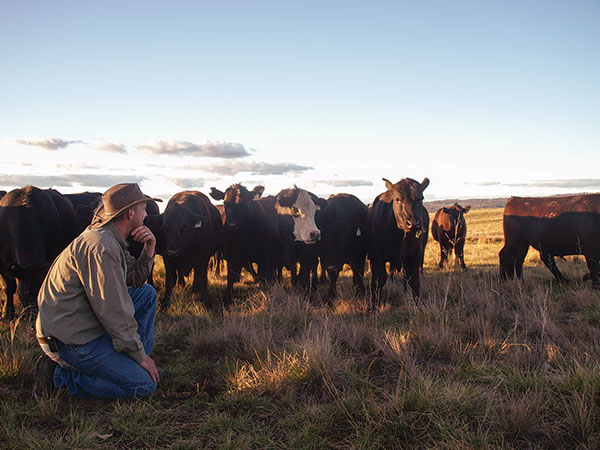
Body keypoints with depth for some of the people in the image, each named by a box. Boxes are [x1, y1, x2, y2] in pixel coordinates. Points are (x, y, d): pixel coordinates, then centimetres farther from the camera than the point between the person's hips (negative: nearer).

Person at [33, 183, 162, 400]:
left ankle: (134, 365, 15)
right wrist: (141, 356, -15)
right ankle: (60, 376, -4)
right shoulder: (100, 248, -24)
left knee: (147, 293, 12)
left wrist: (149, 249, -2)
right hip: (69, 340, -10)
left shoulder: (110, 239, 8)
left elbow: (135, 278, 15)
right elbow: (113, 311, -24)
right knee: (144, 385, -11)